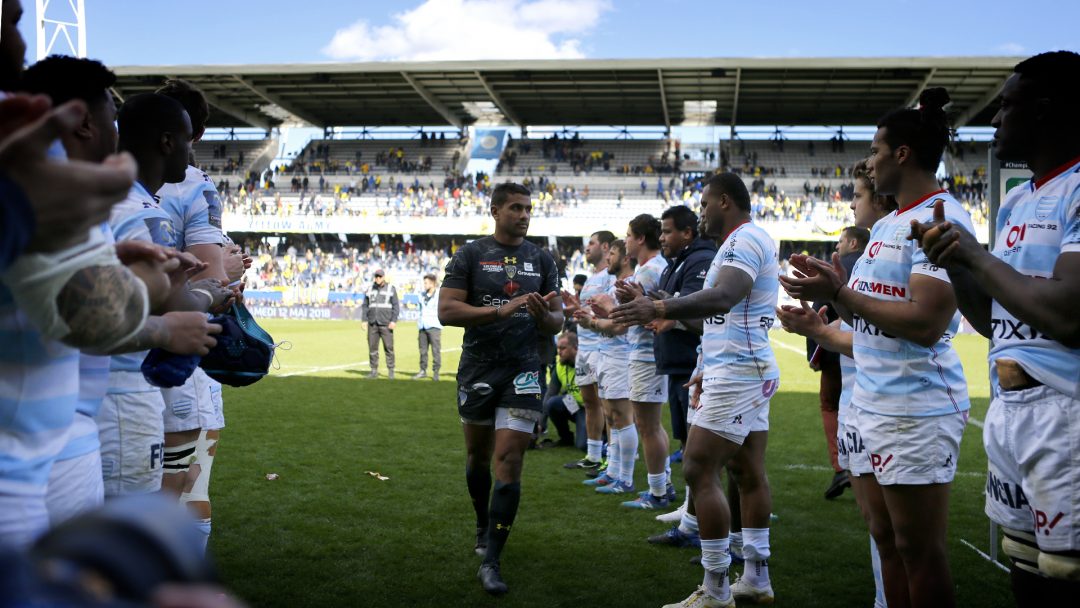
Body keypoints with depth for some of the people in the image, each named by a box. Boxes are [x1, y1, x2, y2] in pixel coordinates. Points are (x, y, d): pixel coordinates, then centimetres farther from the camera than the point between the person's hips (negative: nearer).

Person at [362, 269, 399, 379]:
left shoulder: (391, 289, 3)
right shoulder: (370, 289, 13)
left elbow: (396, 306, -1)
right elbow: (365, 305, 15)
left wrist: (394, 321, -9)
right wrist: (364, 320, 5)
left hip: (385, 324, -3)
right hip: (372, 323, 3)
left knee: (388, 347, -4)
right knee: (372, 347, 3)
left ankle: (390, 370, 3)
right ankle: (374, 371, 10)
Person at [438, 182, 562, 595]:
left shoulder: (541, 259, 7)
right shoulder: (470, 255, -1)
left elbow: (556, 322, 8)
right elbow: (446, 311, -10)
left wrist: (543, 316, -17)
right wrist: (501, 310, -22)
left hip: (522, 370, 0)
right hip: (477, 368, 0)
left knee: (509, 460, -9)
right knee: (478, 455, 16)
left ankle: (490, 562, -5)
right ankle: (483, 526, 42)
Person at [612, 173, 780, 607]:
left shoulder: (744, 239, -14)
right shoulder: (752, 240, 19)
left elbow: (722, 298, -32)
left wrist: (659, 309, -42)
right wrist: (709, 370, 27)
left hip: (737, 374, -11)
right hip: (750, 370, 11)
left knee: (699, 471, -8)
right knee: (748, 472, 14)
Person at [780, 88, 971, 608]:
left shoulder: (941, 218, -13)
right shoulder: (885, 225, 15)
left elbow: (926, 323, -23)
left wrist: (839, 294, -21)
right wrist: (831, 291, 10)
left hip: (915, 409, -9)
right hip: (870, 404, 9)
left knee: (918, 550, 2)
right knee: (886, 540, 14)